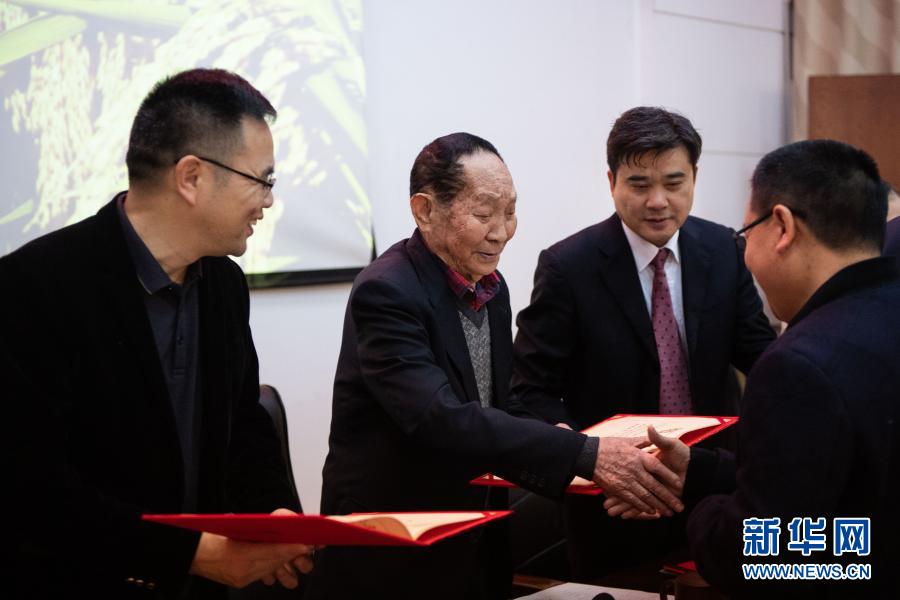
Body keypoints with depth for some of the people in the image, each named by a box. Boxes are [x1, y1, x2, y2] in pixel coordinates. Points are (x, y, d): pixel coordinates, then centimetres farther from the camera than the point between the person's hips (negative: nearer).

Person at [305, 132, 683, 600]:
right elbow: (442, 419, -31)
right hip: (391, 555, -7)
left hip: (478, 543, 7)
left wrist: (564, 463, -9)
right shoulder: (386, 293, -20)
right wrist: (586, 455, -34)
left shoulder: (490, 286, 4)